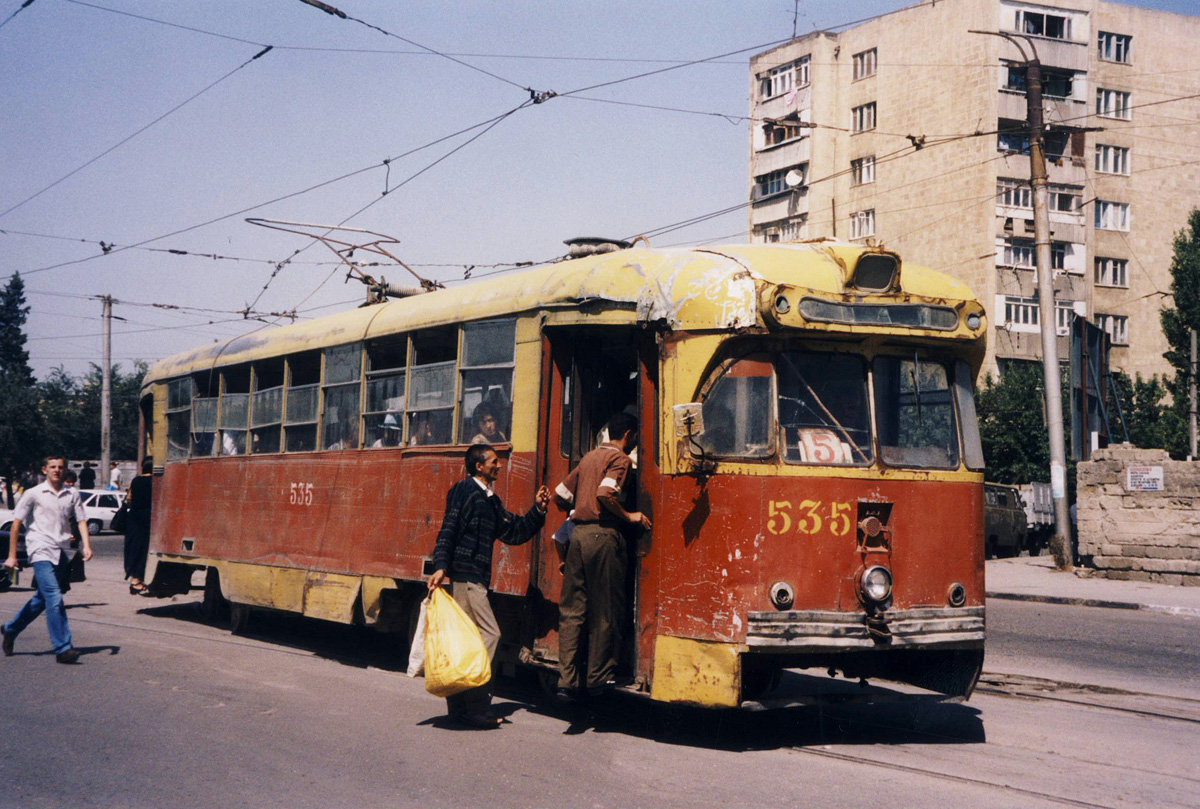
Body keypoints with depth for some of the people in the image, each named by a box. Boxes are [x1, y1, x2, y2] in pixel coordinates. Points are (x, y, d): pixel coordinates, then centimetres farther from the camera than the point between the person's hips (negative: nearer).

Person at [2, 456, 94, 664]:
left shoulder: (72, 495, 10)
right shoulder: (34, 494, 0)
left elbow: (81, 520, 9)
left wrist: (86, 545, -8)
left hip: (61, 552, 5)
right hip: (41, 551, -5)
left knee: (42, 598, 16)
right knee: (54, 598, -16)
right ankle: (63, 648, -16)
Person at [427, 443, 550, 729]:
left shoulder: (490, 500, 21)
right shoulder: (465, 490, -5)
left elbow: (515, 533, 20)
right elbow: (448, 530, -13)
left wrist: (537, 509, 9)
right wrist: (441, 566, -22)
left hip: (474, 579, 9)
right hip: (464, 575, -9)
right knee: (488, 634, -12)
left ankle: (460, 705, 14)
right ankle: (475, 708, -11)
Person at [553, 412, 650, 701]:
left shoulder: (590, 457, 19)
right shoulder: (620, 458, -3)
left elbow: (561, 495, 20)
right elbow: (605, 493, -20)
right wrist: (629, 516, -8)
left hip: (578, 533, 7)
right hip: (603, 534, -7)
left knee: (571, 610, 6)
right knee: (605, 612, 2)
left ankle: (567, 680, 3)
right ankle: (598, 678, 6)